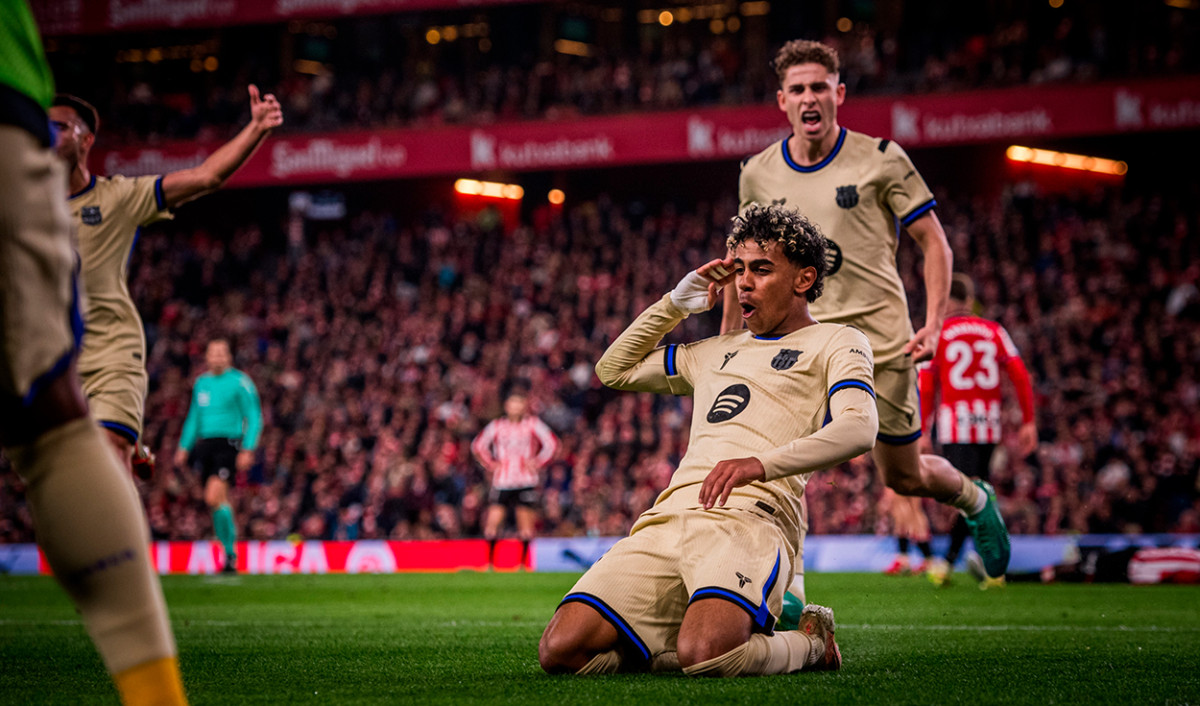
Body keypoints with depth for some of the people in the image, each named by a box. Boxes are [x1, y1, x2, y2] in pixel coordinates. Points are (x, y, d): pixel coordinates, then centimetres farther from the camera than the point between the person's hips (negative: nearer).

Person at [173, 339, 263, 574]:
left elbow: (254, 418, -4)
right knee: (219, 502, 7)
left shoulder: (239, 381, -3)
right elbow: (194, 417, 25)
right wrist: (184, 447, 18)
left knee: (213, 497, -20)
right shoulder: (201, 383, 16)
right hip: (205, 444, 6)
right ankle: (230, 554, 17)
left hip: (228, 444, -6)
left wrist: (248, 450, -13)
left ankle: (230, 554, -10)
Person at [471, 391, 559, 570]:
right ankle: (490, 563, 5)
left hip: (526, 483, -1)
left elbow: (551, 444, 3)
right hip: (501, 482, 1)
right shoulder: (497, 426, 7)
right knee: (492, 523, -8)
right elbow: (478, 446, 15)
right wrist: (491, 464, 5)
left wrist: (536, 463, -4)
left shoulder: (532, 424, 3)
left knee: (526, 527, -4)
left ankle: (523, 563, 10)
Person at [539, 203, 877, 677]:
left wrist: (762, 463, -22)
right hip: (668, 515, 6)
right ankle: (737, 642, 4)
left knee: (705, 654, -36)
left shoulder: (836, 343, 14)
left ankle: (809, 644, -1)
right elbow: (613, 370, 44)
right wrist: (673, 305, 30)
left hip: (750, 515, -6)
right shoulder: (716, 352, 34)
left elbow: (858, 429, -7)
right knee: (561, 650, -16)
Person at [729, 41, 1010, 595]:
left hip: (878, 339, -2)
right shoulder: (758, 174, 5)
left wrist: (933, 325, -10)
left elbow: (933, 242, 1)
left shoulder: (880, 160, -3)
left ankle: (973, 498, 43)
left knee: (904, 477, 10)